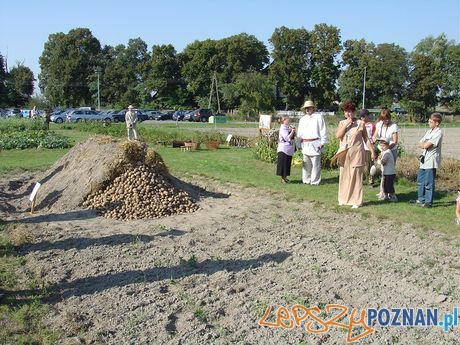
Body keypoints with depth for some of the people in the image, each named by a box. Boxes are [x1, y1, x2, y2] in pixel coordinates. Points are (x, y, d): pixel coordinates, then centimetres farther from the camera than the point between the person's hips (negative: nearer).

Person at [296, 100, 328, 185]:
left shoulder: (318, 117, 1)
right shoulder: (302, 119, 17)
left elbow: (323, 130, -3)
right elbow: (299, 133, 19)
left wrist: (323, 142, -8)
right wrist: (299, 144, 14)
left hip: (315, 144, -5)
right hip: (305, 144, 5)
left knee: (315, 164, -4)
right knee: (306, 163, 9)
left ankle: (315, 181, 2)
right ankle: (306, 180, 17)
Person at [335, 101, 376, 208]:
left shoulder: (360, 123, 1)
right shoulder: (342, 123, 9)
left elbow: (366, 139, 4)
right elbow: (337, 135, -6)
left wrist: (372, 151, 1)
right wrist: (346, 124, -11)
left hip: (356, 153, -3)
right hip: (344, 154, 3)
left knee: (356, 177, -3)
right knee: (344, 176, 8)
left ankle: (356, 201, 2)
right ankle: (344, 199, 20)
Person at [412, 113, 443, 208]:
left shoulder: (438, 133, -14)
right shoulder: (429, 131, 13)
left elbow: (426, 145, -20)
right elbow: (419, 144, 12)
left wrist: (423, 144, 1)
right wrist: (424, 144, -8)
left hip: (431, 161, -9)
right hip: (424, 160, 9)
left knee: (429, 183, -3)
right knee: (420, 180, 16)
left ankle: (428, 202, 5)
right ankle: (421, 199, 29)